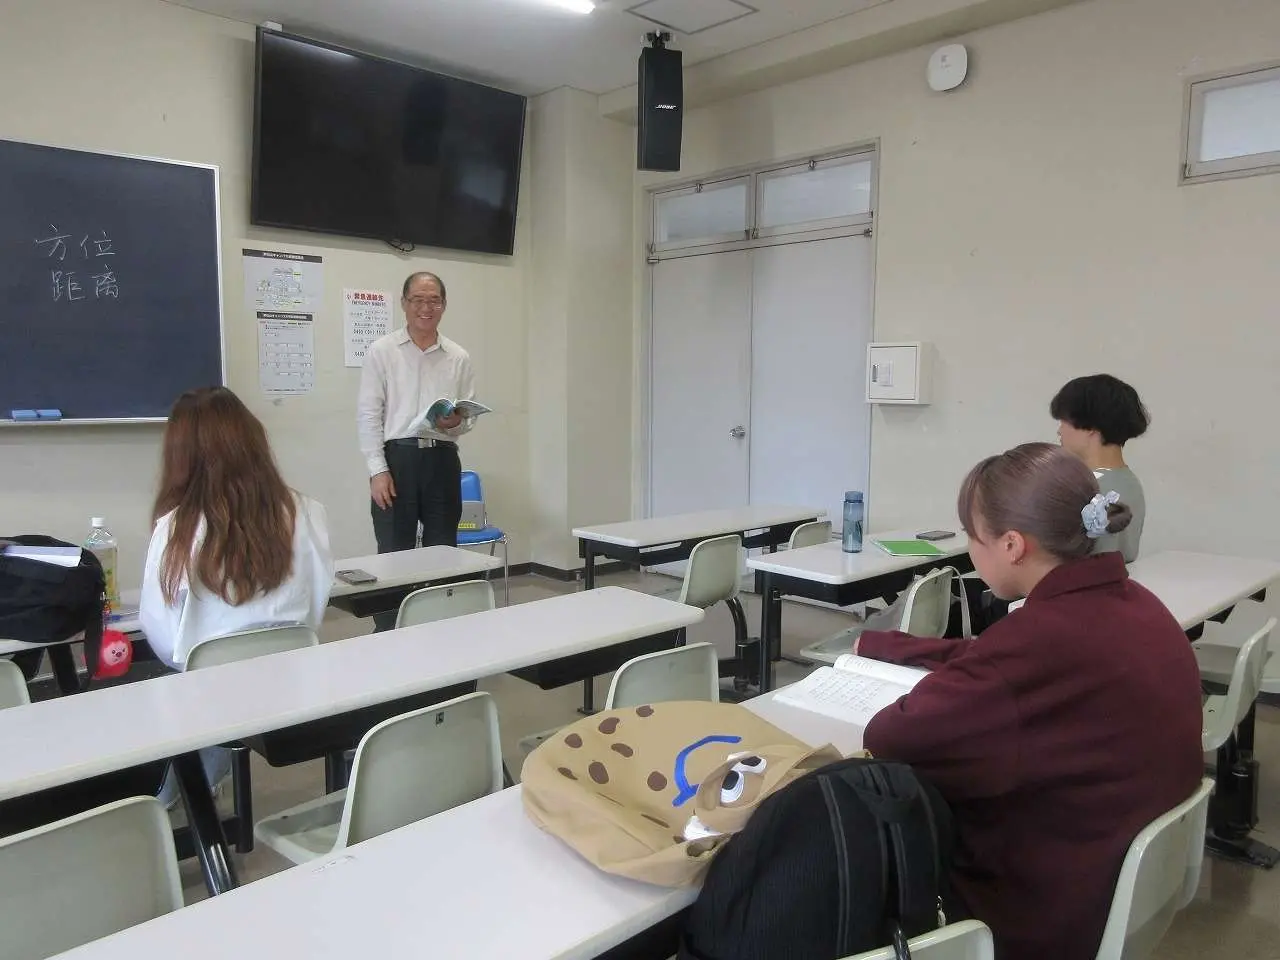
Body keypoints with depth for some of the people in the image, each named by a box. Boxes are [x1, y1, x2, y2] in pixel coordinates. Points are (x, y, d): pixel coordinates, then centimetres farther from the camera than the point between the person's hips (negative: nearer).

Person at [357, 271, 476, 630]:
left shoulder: (459, 358, 9)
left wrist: (455, 423, -13)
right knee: (393, 556, 2)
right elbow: (369, 414, -2)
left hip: (442, 460, 3)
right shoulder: (381, 351, 2)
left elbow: (469, 417, 11)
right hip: (397, 458, -3)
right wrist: (378, 470, -10)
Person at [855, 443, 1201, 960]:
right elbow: (989, 660, 10)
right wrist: (876, 646, 16)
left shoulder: (1043, 636, -31)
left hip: (1050, 907, -8)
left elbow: (892, 738, -25)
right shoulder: (1129, 602, -2)